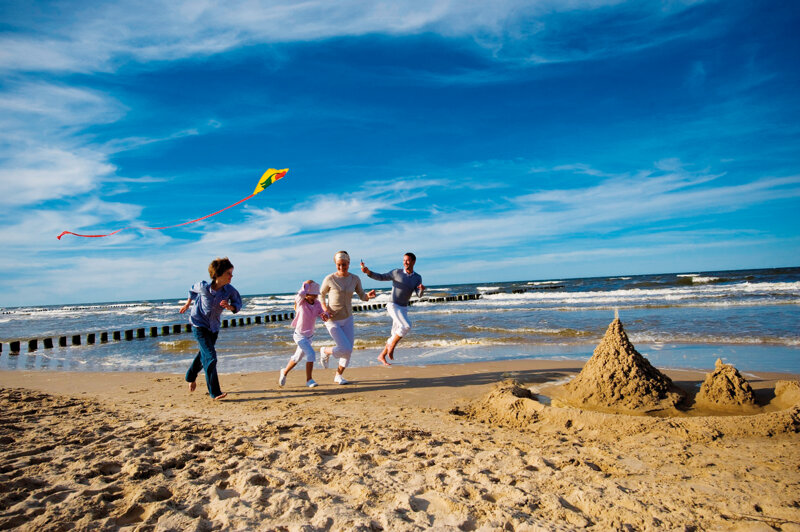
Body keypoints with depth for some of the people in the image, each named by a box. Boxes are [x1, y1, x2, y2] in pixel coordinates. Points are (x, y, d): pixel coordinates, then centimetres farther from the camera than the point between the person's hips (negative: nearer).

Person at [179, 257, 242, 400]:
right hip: (198, 324, -4)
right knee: (210, 356, -14)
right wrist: (187, 304, 20)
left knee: (204, 354, 23)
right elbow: (193, 290, 4)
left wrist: (229, 307, -25)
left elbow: (238, 304, -2)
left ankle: (191, 376, 52)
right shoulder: (203, 286, -20)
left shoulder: (230, 290, -16)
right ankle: (214, 392, -8)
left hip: (214, 326, 4)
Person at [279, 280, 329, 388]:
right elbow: (301, 294, -41)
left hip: (309, 336, 6)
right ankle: (309, 380, -9)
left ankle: (284, 372, 43)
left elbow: (323, 317, -8)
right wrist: (306, 284, -25)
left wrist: (325, 316, -31)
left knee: (297, 357, 20)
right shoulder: (300, 302, -19)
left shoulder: (317, 304, -4)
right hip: (299, 335, -6)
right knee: (311, 354, -21)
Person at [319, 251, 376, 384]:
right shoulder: (329, 279, -16)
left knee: (349, 350, 6)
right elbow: (321, 294, 0)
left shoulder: (355, 279, -4)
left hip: (347, 319, 5)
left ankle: (338, 376, 28)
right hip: (332, 320, -5)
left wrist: (369, 295, -24)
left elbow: (363, 297, 0)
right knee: (346, 350, -13)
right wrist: (325, 308, -18)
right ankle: (325, 351, 18)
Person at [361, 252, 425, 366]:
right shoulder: (397, 272, -6)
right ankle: (391, 346, -6)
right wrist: (367, 271, -22)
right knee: (406, 326, -25)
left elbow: (419, 295, -9)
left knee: (396, 336, 8)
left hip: (403, 309, 6)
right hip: (393, 307, -6)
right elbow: (380, 277, -4)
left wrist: (422, 289, -34)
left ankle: (382, 356, 24)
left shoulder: (417, 277, 4)